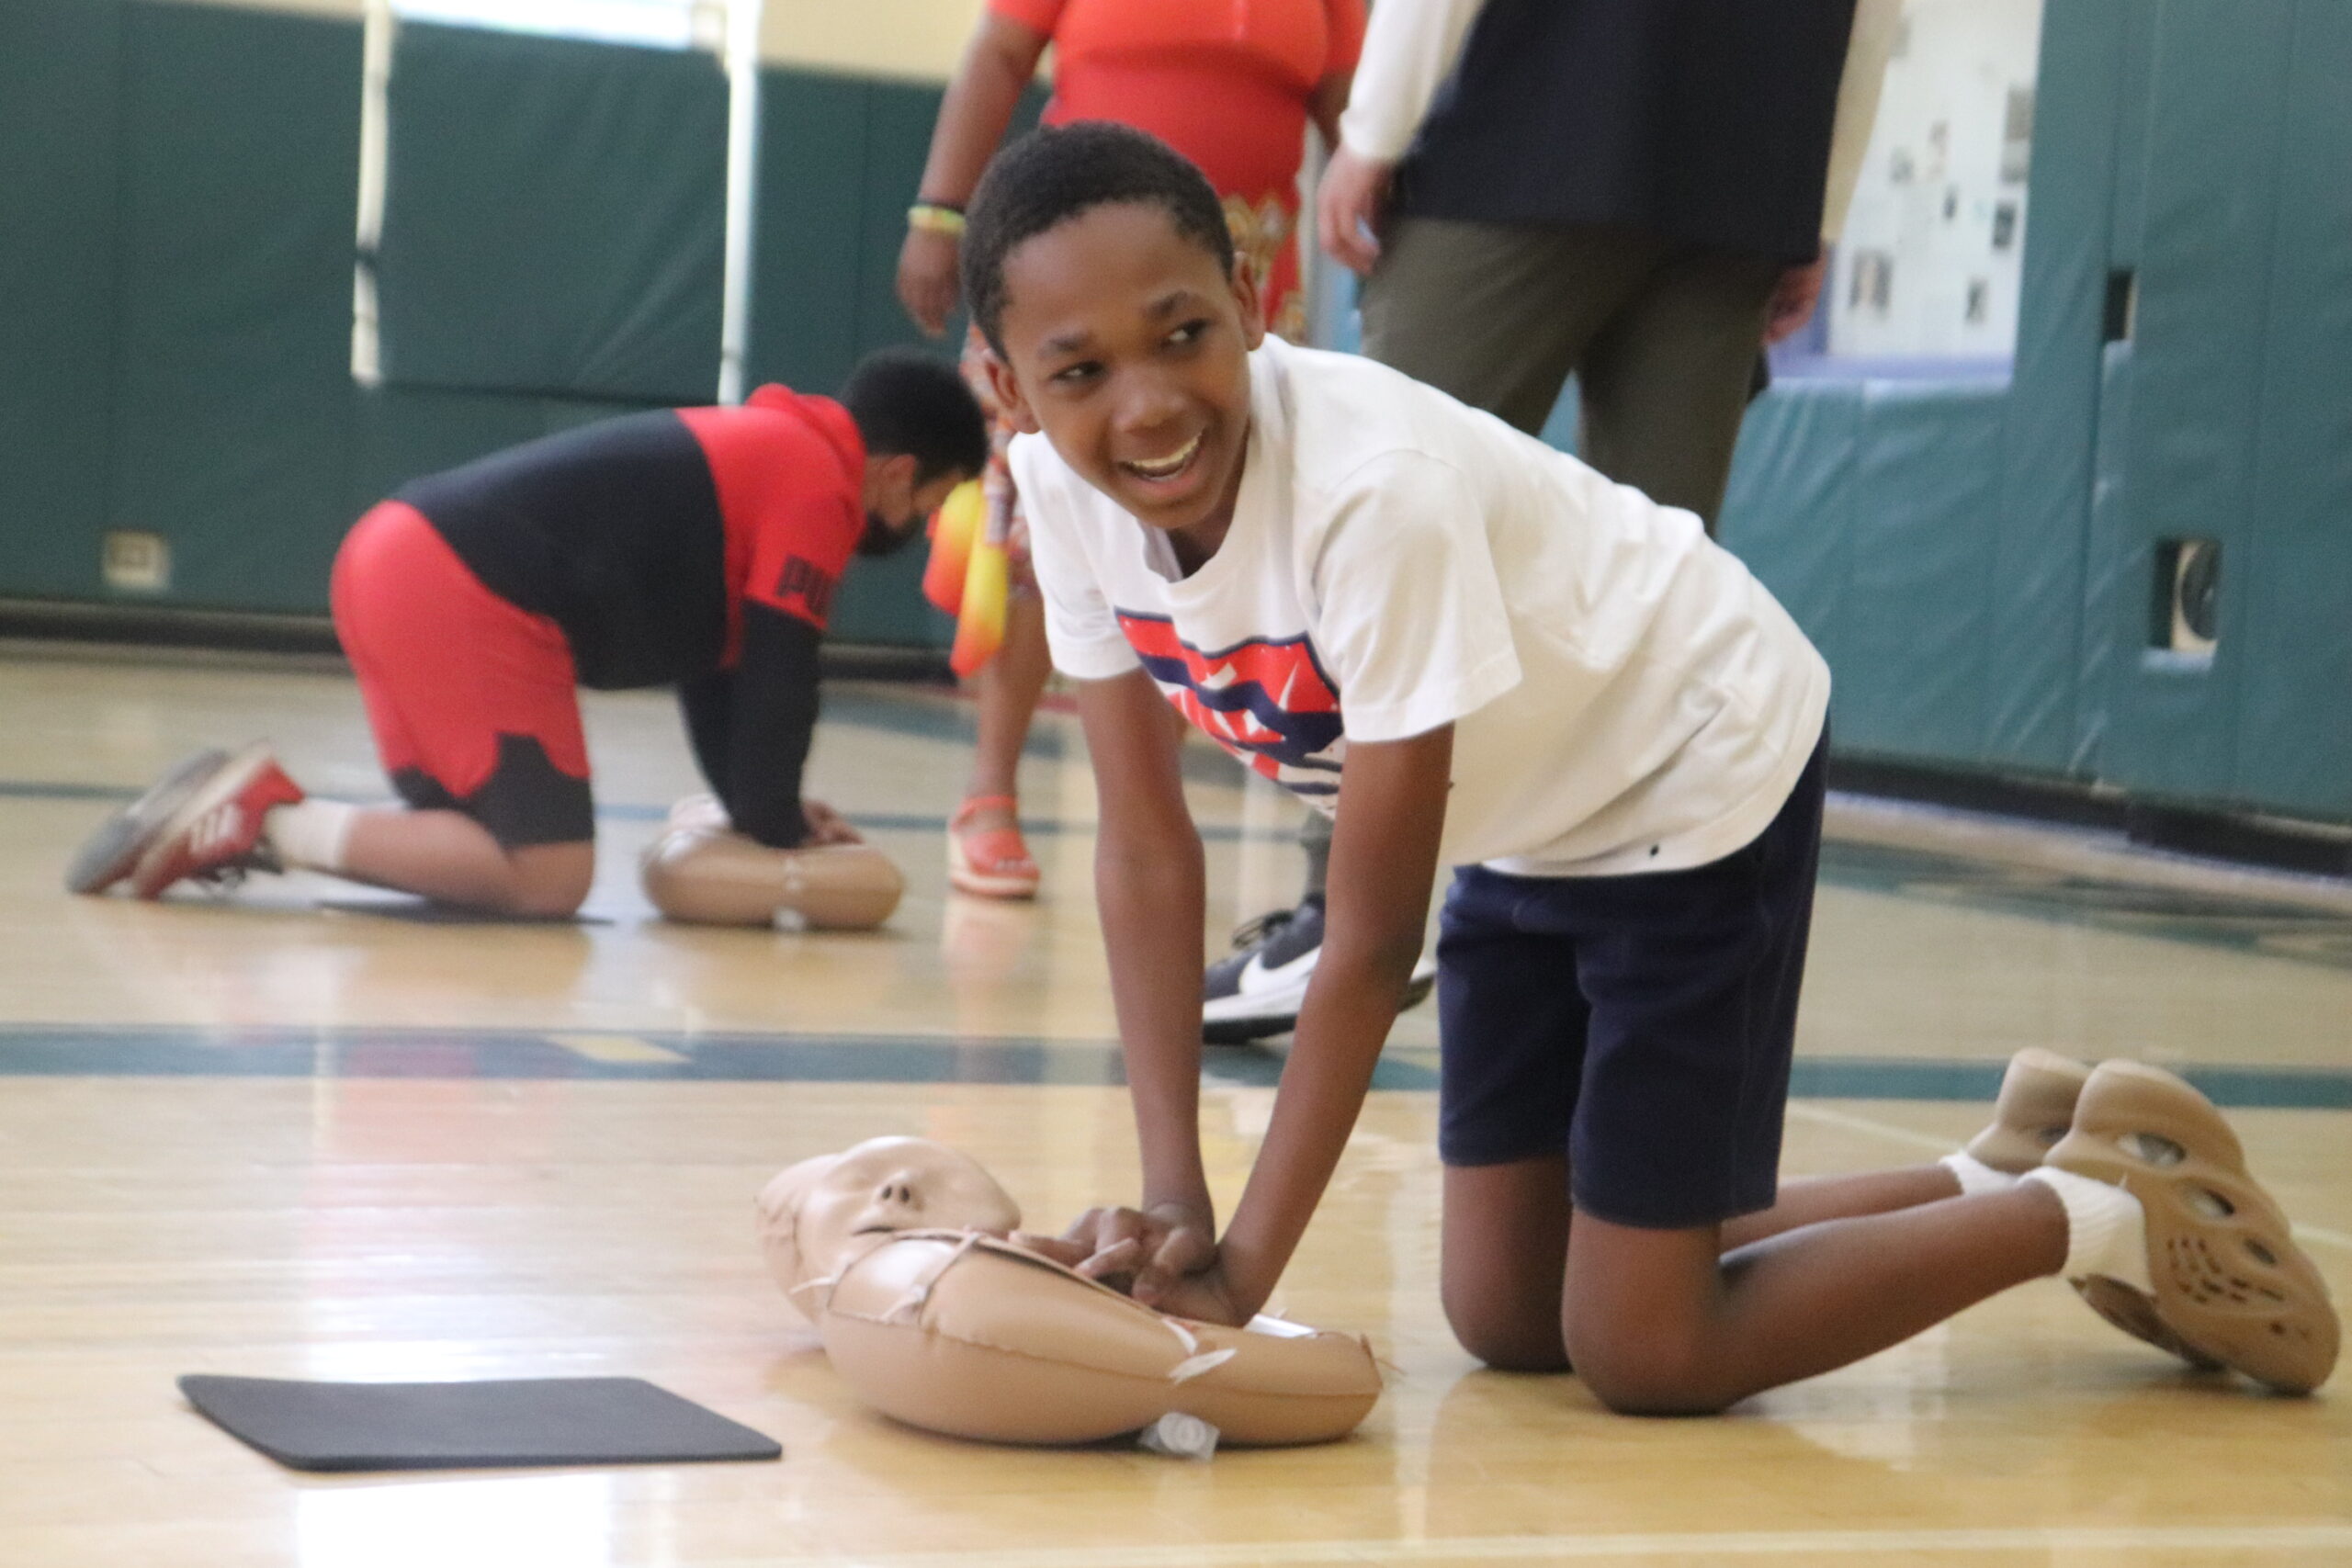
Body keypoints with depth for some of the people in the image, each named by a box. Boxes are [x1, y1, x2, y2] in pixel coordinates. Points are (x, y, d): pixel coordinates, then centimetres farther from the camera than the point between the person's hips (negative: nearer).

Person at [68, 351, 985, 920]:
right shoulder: (820, 487, -4)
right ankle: (273, 820, -15)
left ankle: (252, 816, 3)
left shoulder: (758, 451, 27)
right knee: (548, 877, -9)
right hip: (466, 599, -10)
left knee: (482, 851, 15)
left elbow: (713, 670, 28)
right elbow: (775, 682, -7)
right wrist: (774, 832, 4)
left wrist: (767, 807, 22)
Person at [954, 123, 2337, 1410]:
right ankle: (1990, 1182, 25)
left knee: (1641, 1357, -7)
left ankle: (2107, 1209, 11)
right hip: (1531, 822, 8)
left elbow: (1373, 939, -30)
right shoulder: (1061, 488, -16)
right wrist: (1172, 1200, -17)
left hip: (1700, 776, -7)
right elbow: (1146, 846, -9)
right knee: (1504, 1319, 10)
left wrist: (1244, 1269, -28)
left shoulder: (1377, 486, -37)